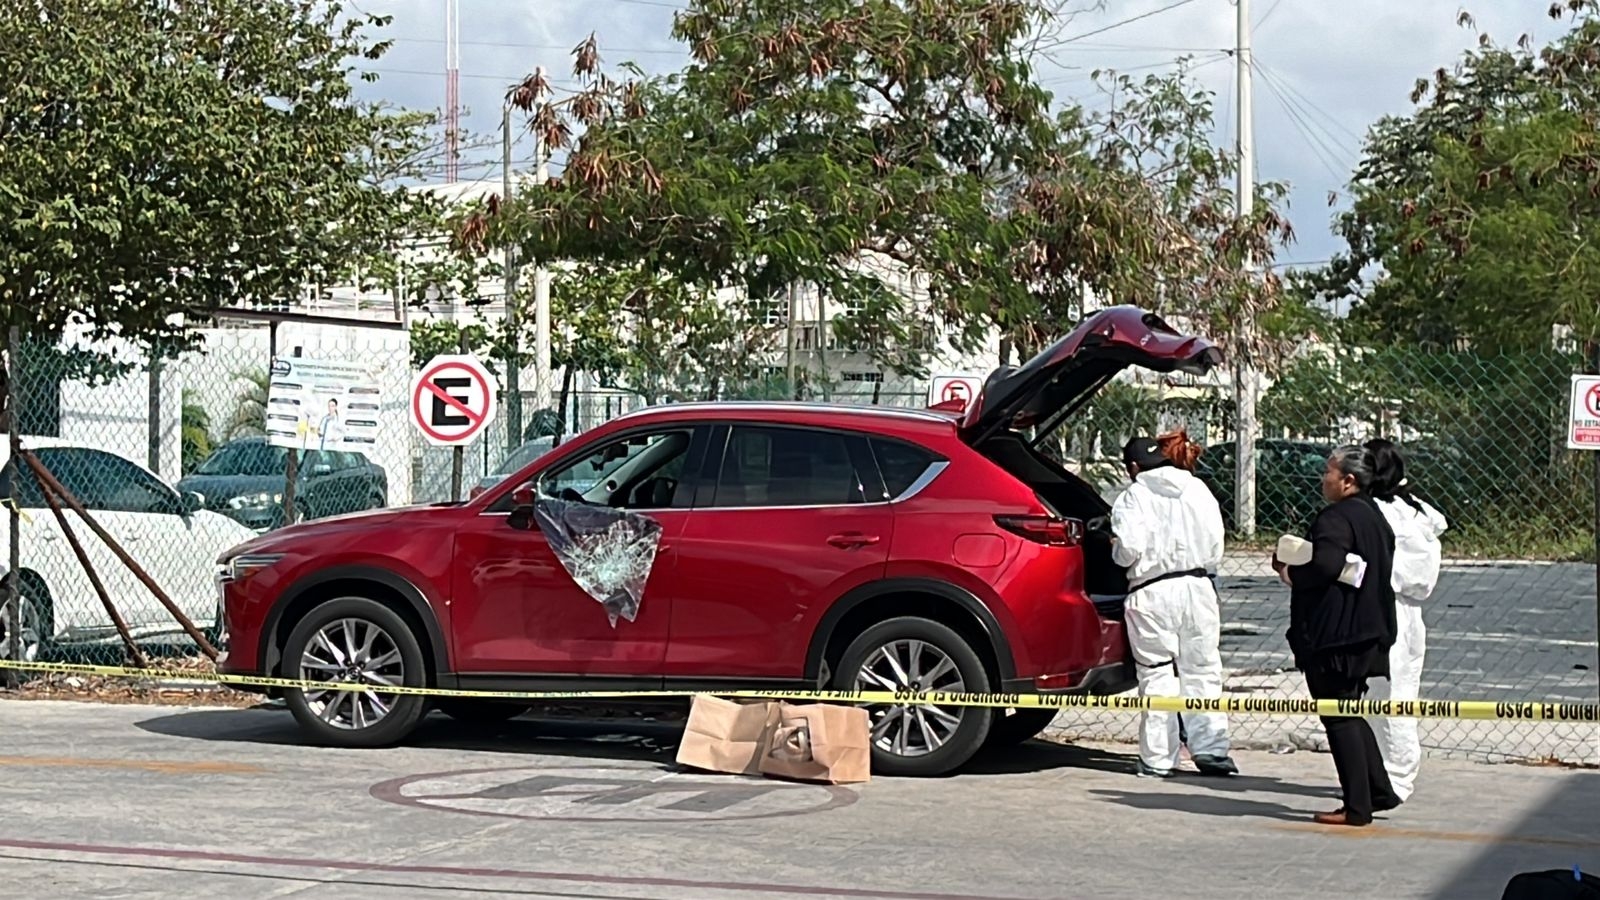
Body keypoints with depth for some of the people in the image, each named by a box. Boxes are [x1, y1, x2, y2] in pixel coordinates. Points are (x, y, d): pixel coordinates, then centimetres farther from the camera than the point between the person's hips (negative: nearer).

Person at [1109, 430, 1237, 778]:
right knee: (1202, 670, 10)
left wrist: (1116, 549, 8)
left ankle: (1159, 759, 4)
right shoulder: (1199, 492, 8)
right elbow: (1216, 547, 5)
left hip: (1152, 593, -3)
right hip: (1198, 588, 4)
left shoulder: (1133, 498, -5)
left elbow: (1129, 550, -13)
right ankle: (1210, 749, 8)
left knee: (1157, 675, 2)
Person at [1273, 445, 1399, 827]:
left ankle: (1357, 807, 0)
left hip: (1335, 635, -10)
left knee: (1339, 718, -3)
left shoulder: (1337, 517, -16)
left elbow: (1325, 565, -30)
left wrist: (1290, 572, -9)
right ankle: (1379, 791, 22)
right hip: (1368, 631, 10)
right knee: (1350, 715, 20)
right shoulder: (1374, 516, 15)